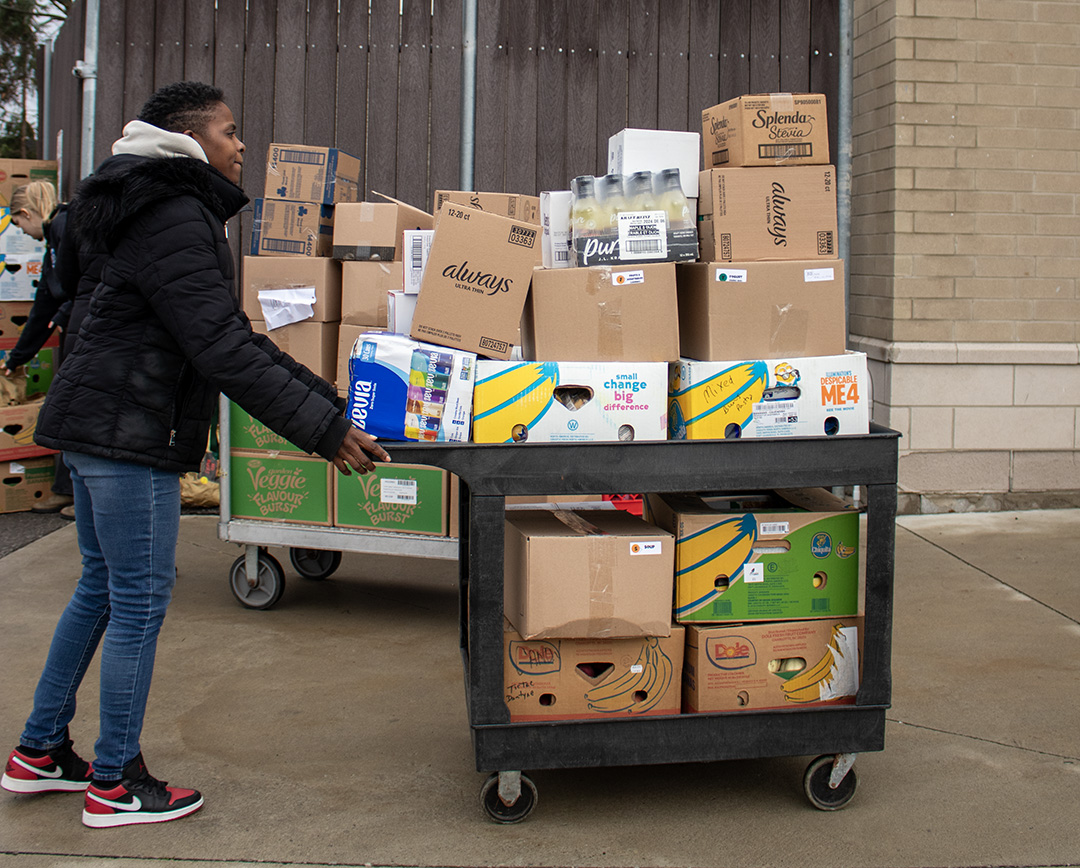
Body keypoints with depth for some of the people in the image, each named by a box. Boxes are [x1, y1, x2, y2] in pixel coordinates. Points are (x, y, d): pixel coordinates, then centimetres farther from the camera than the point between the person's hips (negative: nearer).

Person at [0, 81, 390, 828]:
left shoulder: (180, 214, 18)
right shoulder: (175, 220, -16)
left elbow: (233, 336, 16)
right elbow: (220, 347, -24)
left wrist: (329, 398, 10)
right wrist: (321, 427, -23)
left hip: (98, 425, 11)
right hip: (127, 430, -11)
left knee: (103, 585, 18)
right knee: (141, 597, -2)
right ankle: (115, 786, 9)